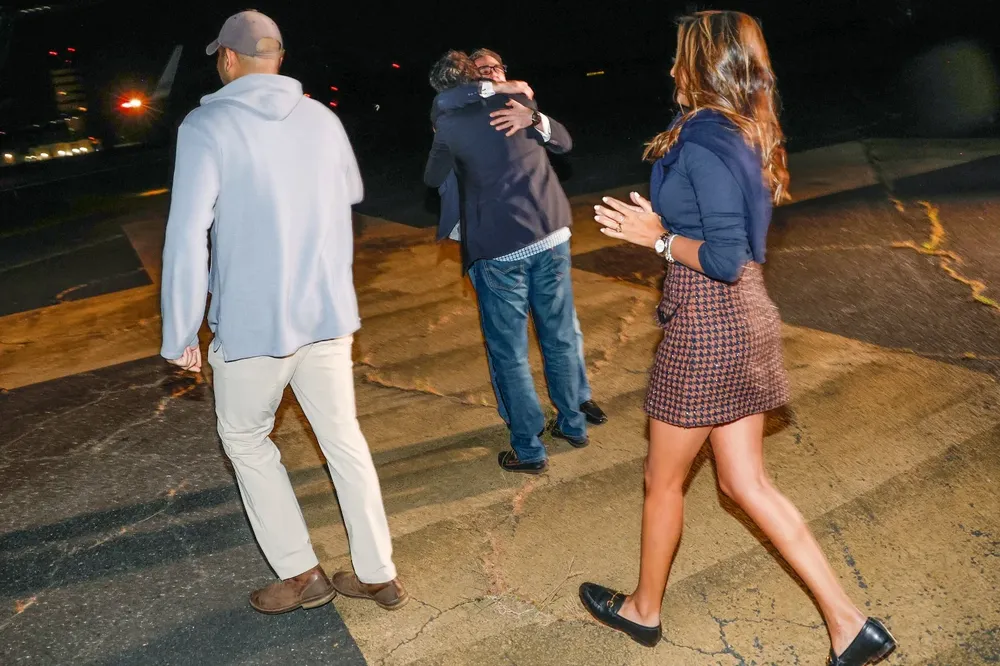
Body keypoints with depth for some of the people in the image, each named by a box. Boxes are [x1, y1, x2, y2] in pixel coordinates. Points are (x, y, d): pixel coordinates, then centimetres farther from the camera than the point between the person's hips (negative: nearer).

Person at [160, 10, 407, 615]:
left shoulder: (207, 126, -11)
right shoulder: (322, 118, 4)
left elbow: (188, 236, -17)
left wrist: (180, 334, -10)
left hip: (253, 322, -4)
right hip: (328, 312, 5)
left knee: (246, 438, 17)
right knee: (343, 436, 14)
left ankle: (301, 574, 21)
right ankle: (379, 574, 23)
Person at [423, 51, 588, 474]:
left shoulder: (449, 125, -3)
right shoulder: (514, 100, 6)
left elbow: (433, 180, 14)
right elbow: (563, 142, 20)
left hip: (499, 250, -4)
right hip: (551, 236, 4)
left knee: (510, 354, 7)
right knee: (560, 338, 18)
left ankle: (529, 450, 15)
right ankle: (573, 425, 32)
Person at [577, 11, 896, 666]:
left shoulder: (704, 144, -18)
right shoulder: (746, 135, 10)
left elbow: (726, 259, -22)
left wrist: (657, 238, -10)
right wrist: (662, 222, 11)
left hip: (707, 328, -9)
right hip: (744, 318, 9)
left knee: (664, 479, 11)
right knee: (746, 482, 15)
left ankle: (643, 609, 34)